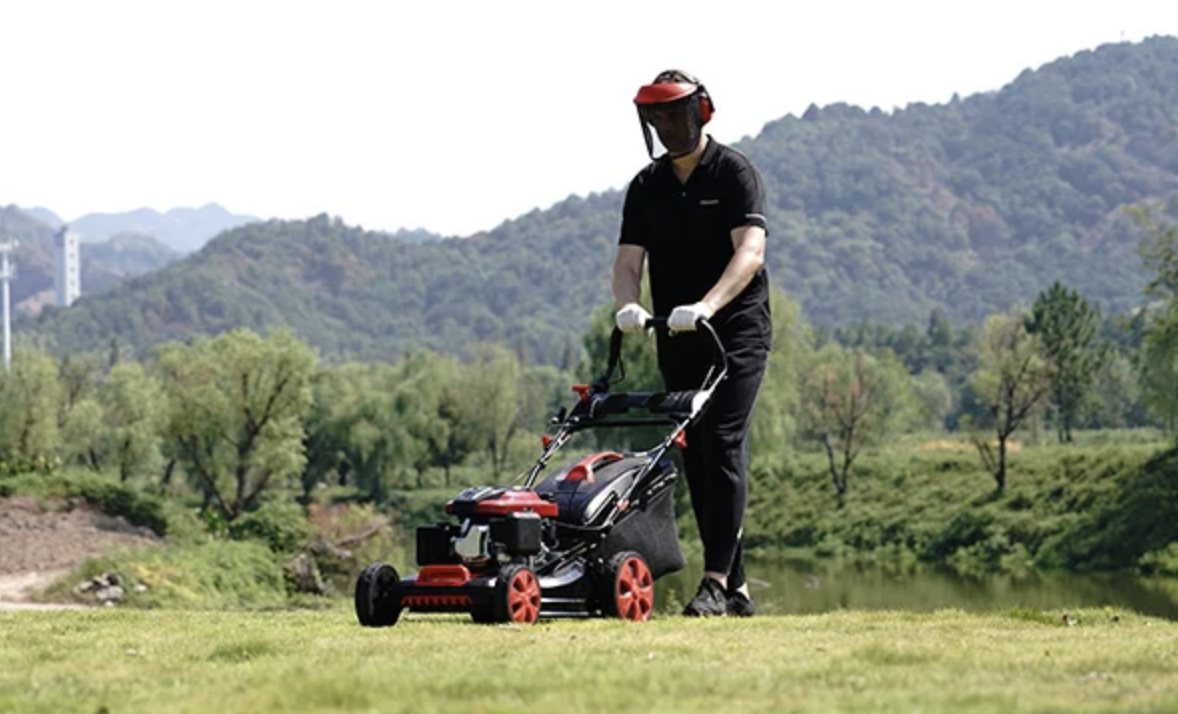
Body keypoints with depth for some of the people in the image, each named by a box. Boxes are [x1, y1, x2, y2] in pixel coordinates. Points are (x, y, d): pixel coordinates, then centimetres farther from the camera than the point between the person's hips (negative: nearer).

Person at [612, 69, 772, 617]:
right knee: (695, 456, 5)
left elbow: (750, 251, -19)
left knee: (722, 445, -17)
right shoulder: (646, 187, 10)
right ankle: (734, 588, 10)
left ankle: (716, 582, -20)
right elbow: (628, 259, 1)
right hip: (677, 342, 6)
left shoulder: (734, 173, -6)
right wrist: (628, 305, -22)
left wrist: (706, 306, -34)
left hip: (736, 330, -6)